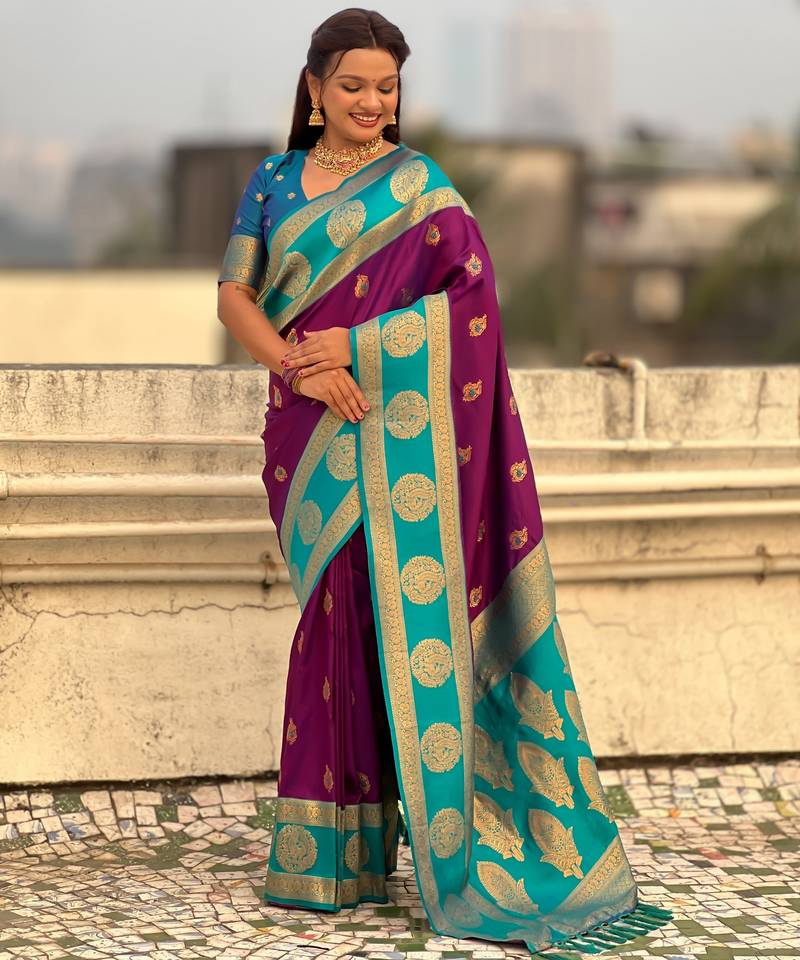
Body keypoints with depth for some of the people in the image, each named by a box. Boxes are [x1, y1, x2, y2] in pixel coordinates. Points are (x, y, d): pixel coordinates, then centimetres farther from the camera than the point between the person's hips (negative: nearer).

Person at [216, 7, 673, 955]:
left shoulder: (421, 186, 2)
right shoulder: (273, 182, 12)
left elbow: (471, 297, -8)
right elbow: (234, 295, 4)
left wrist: (353, 346, -16)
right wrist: (298, 367, -14)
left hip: (393, 427, -3)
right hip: (309, 428, 4)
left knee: (388, 607, -7)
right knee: (336, 609, 6)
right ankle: (330, 848, 10)